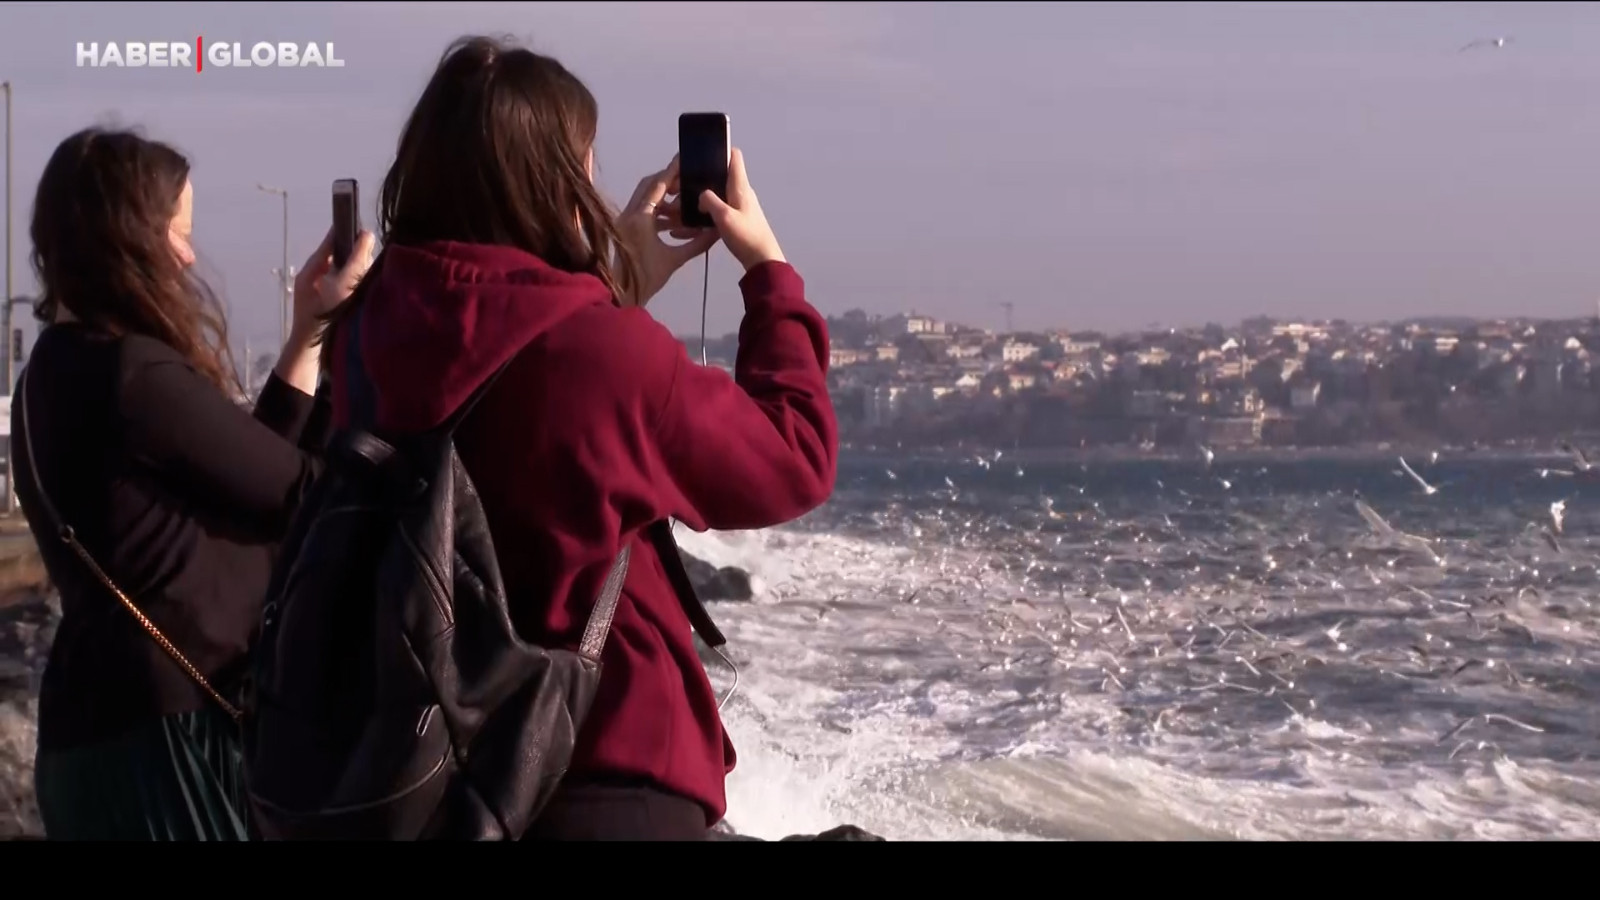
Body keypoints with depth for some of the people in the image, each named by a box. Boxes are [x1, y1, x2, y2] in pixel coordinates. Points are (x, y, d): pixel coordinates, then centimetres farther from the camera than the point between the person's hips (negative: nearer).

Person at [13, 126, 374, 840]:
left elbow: (245, 470, 12)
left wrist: (306, 335, 11)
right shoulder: (135, 377, -17)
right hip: (164, 723, -10)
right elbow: (304, 494, -11)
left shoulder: (58, 372, 12)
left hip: (102, 715, 10)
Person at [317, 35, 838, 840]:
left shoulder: (367, 332, -5)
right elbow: (796, 461, -5)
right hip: (602, 782, -5)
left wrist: (629, 277, 15)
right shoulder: (606, 354, -22)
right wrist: (768, 268, 5)